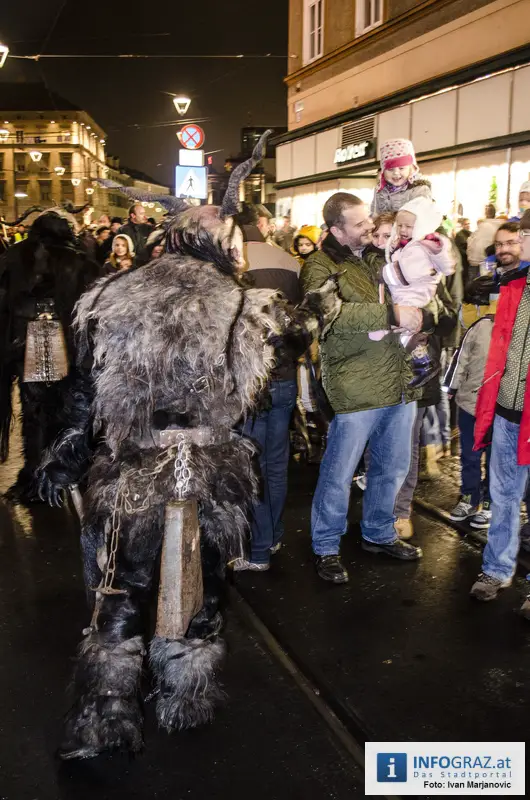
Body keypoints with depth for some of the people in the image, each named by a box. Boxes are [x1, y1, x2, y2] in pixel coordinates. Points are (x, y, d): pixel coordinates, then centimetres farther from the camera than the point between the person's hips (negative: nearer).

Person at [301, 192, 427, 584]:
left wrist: (420, 316, -4)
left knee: (393, 467, 19)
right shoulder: (321, 266, -6)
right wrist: (392, 314, -25)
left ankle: (379, 533, 39)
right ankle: (326, 548, 22)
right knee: (339, 474, 3)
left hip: (399, 381, 7)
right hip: (355, 387, -7)